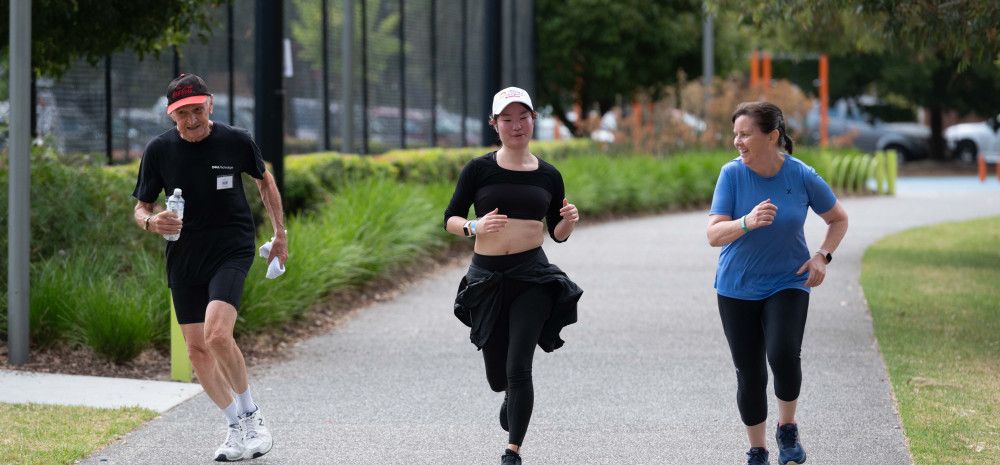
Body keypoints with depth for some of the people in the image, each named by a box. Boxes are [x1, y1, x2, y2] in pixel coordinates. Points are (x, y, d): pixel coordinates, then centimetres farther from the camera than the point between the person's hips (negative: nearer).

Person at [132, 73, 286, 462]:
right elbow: (141, 208, 4)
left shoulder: (236, 142, -7)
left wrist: (280, 233, 14)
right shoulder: (159, 150, -4)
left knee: (217, 333, -23)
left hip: (232, 251, -3)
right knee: (197, 350, 3)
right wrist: (150, 221, -19)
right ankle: (238, 428, 19)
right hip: (184, 260, 3)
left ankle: (250, 415, -4)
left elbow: (264, 180, 13)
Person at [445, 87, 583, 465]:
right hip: (487, 277, 1)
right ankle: (511, 397, 48)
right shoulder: (478, 170, 1)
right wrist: (475, 227, -19)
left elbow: (558, 234, 13)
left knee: (519, 368, -14)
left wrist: (569, 221, -10)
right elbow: (450, 219, 2)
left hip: (532, 276, -1)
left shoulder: (548, 176, 6)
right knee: (497, 375, 10)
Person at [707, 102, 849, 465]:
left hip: (788, 284, -1)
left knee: (783, 354, -25)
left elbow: (838, 220, 7)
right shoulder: (732, 174, -11)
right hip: (738, 288, 1)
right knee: (749, 374, 4)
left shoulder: (803, 177, -10)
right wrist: (748, 222, -35)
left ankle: (787, 430, 1)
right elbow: (714, 235, -16)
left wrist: (823, 256, -9)